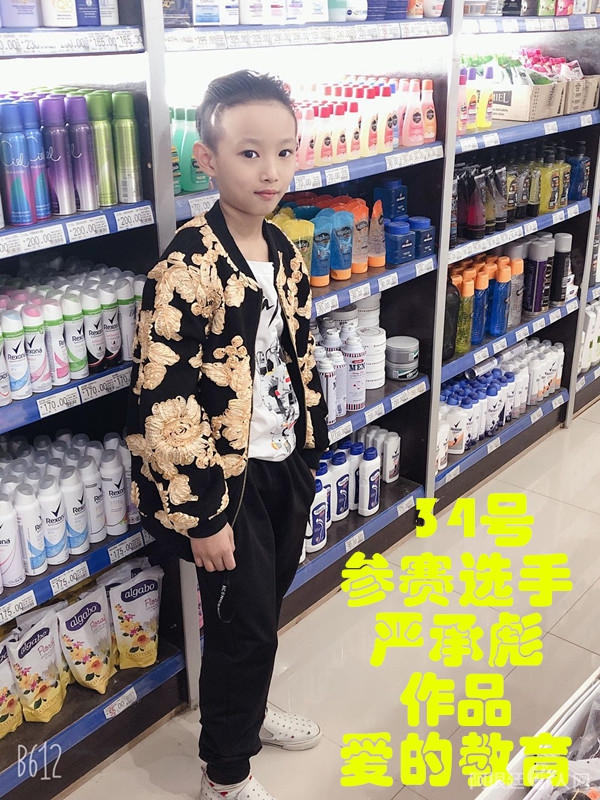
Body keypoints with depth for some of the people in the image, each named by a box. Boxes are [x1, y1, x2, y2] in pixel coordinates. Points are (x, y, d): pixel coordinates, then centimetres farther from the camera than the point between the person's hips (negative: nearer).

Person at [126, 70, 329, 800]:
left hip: (284, 462, 7)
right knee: (243, 620, 7)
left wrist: (309, 450, 15)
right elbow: (164, 402, -23)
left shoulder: (281, 251, 2)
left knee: (267, 603, 22)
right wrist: (202, 517, -19)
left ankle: (248, 709, 50)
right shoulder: (186, 269, -23)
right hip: (226, 476, -7)